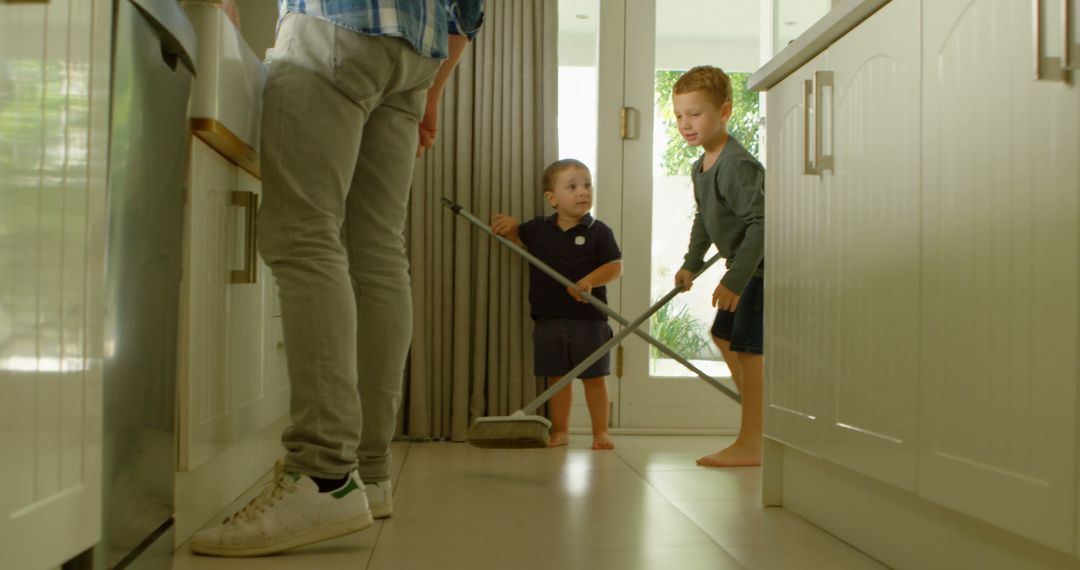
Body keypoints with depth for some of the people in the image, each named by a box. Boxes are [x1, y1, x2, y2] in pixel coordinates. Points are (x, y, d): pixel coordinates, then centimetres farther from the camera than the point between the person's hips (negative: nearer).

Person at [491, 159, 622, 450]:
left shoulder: (599, 232, -4)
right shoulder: (537, 229, 5)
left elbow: (615, 266, -5)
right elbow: (516, 237, 23)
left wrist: (590, 280, -21)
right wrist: (508, 225, 1)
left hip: (588, 319, -3)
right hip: (549, 319, 3)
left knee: (594, 378, 5)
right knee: (557, 377, 11)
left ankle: (600, 432, 14)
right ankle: (560, 431, 23)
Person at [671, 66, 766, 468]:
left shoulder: (737, 165, -23)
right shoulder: (701, 167, 9)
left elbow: (761, 223, -29)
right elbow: (704, 219, 24)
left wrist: (734, 280, -31)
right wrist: (691, 263, 19)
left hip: (763, 266, -11)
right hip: (747, 267, 11)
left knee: (747, 348, -11)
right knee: (724, 336, 20)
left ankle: (750, 445, -5)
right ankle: (759, 419, 33)